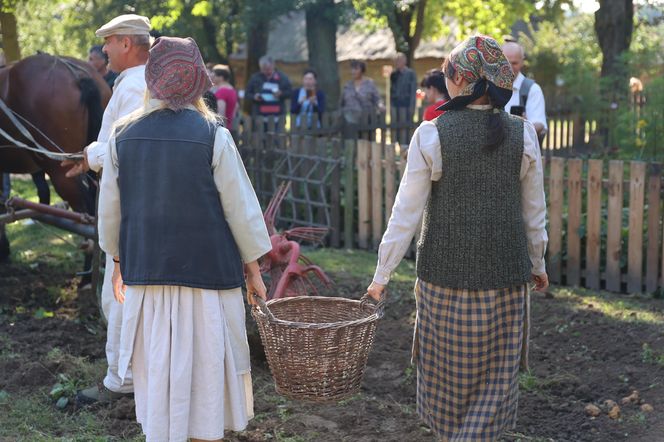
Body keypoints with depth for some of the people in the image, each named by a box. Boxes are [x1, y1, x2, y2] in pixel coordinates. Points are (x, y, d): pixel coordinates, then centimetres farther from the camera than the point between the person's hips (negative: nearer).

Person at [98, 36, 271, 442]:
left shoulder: (124, 136, 0)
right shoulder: (213, 136, -11)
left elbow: (110, 210, 7)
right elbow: (240, 208, -8)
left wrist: (118, 261, 20)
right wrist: (253, 269, 2)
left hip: (146, 271, 3)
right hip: (206, 270, -3)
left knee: (157, 368, 13)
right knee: (206, 368, 9)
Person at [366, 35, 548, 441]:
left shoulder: (432, 134, -10)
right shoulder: (523, 134, -4)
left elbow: (406, 214, -9)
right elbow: (535, 214, 4)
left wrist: (382, 275, 0)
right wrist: (538, 265, 19)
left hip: (445, 273, -1)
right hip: (506, 275, 1)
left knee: (448, 376, 18)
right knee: (494, 378, 12)